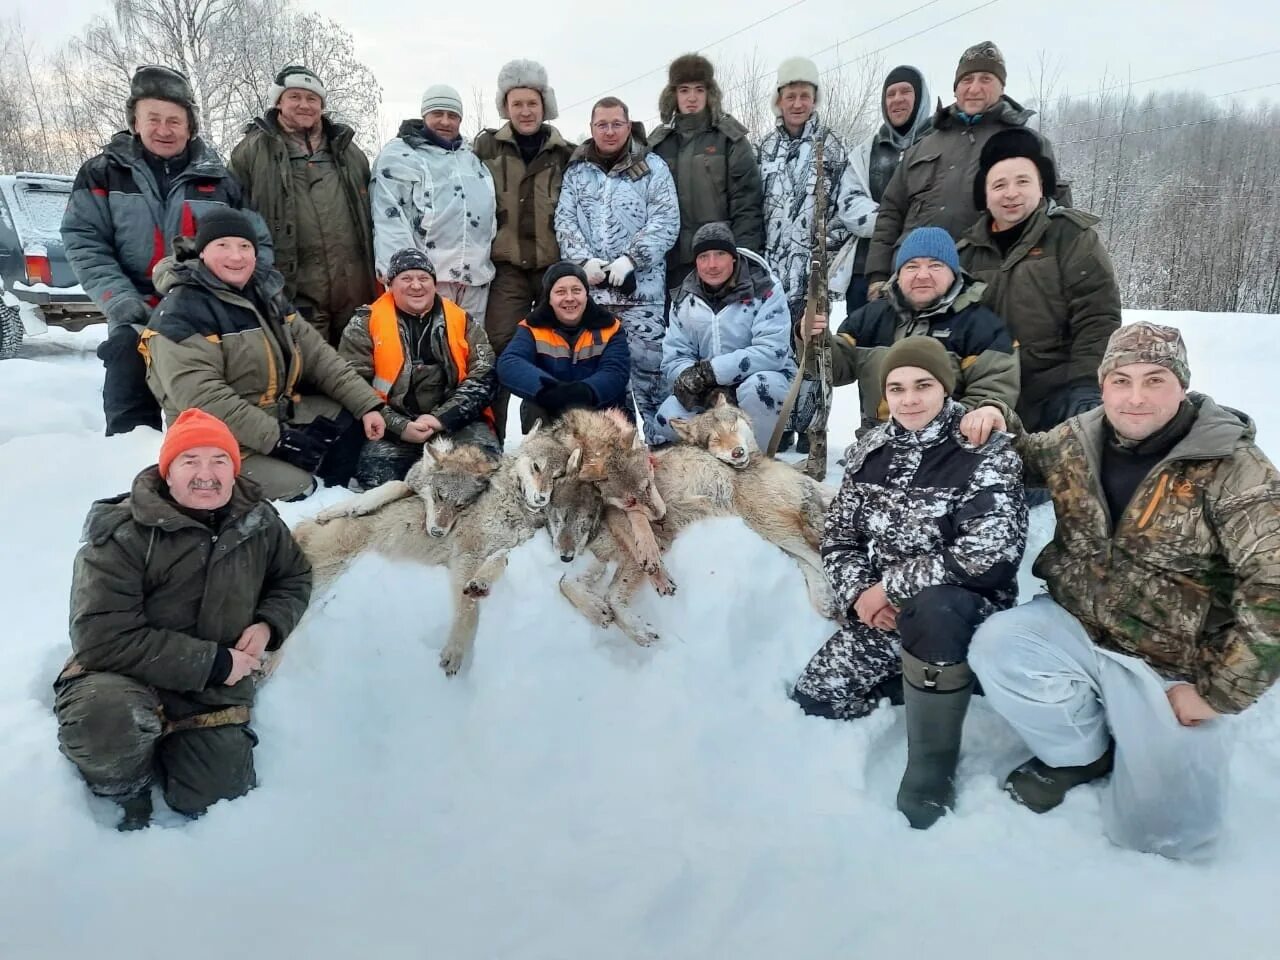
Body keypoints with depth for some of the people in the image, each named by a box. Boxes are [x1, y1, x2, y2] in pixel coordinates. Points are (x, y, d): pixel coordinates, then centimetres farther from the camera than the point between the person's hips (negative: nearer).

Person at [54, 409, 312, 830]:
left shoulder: (259, 521, -3)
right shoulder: (122, 533, -19)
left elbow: (294, 577, 14)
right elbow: (102, 637, -24)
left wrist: (269, 625, -8)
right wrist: (212, 662, -24)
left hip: (215, 689, 4)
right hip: (126, 677, -4)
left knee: (217, 797, 0)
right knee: (105, 719, -38)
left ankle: (173, 744, 32)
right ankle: (127, 785, -1)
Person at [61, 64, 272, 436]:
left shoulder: (219, 180, 6)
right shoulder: (103, 173, 3)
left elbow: (258, 241, 6)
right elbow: (84, 242, -3)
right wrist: (118, 300, -17)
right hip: (137, 322, 0)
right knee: (132, 424, -3)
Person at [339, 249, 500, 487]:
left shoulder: (463, 322, 9)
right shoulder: (365, 324, 5)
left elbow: (483, 377, 1)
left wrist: (441, 418, -13)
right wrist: (399, 426, -14)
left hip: (457, 424, 1)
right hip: (392, 428, -1)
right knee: (377, 476, -28)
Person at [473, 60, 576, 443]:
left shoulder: (565, 153, 10)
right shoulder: (487, 146, 7)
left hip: (555, 264, 1)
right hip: (507, 266, -1)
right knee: (499, 348, -7)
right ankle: (490, 437, 0)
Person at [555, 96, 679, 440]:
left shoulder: (653, 167, 4)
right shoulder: (576, 171, 13)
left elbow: (665, 222, -4)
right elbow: (564, 221, 8)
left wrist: (630, 259, -15)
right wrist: (584, 260, -9)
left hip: (641, 287, -3)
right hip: (588, 288, 3)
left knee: (648, 367, -4)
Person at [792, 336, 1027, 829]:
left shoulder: (986, 454, -15)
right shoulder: (870, 449, 2)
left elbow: (989, 556, -28)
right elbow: (838, 537, 7)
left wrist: (893, 584, -22)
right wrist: (860, 592, -12)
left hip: (966, 610, -6)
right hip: (885, 613, 6)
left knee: (930, 608, -41)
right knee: (812, 702, 1)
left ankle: (932, 769, -21)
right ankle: (916, 678, 24)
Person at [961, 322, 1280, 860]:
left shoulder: (1232, 471, -19)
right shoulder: (1078, 439, -4)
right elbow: (1028, 459, 19)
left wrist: (1219, 690, -21)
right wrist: (999, 423, -5)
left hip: (1172, 670, -3)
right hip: (1077, 626, 4)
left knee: (1160, 837, -1)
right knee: (996, 648, -26)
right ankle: (1081, 752, 3)